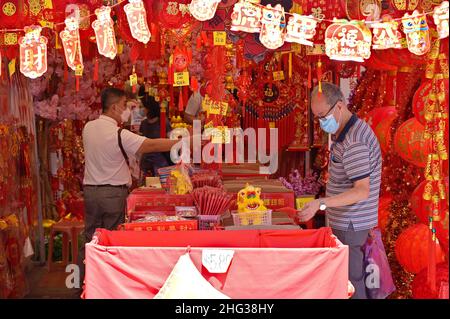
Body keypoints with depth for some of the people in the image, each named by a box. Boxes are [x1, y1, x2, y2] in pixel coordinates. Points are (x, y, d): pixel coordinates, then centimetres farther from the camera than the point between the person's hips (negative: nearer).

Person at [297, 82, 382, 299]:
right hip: (345, 221, 10)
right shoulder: (345, 132, 10)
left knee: (350, 282, -3)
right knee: (350, 276, 16)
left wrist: (320, 204, -35)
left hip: (350, 224, -10)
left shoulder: (354, 142, -23)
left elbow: (362, 191, -27)